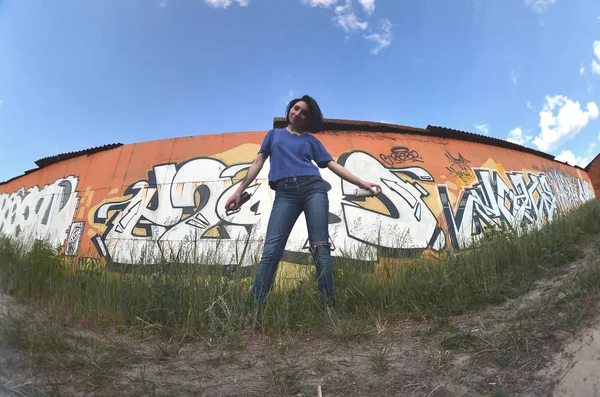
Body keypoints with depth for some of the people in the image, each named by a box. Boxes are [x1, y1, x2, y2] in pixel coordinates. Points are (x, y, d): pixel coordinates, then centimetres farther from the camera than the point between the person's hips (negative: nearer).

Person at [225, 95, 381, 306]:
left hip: (313, 188, 0)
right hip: (285, 192, 0)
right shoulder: (274, 134, 25)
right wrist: (239, 190, 10)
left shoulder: (311, 140, 22)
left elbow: (333, 165, 16)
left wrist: (361, 183, 6)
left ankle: (329, 307, -3)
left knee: (320, 248, -8)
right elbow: (258, 162, 19)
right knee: (271, 251, -11)